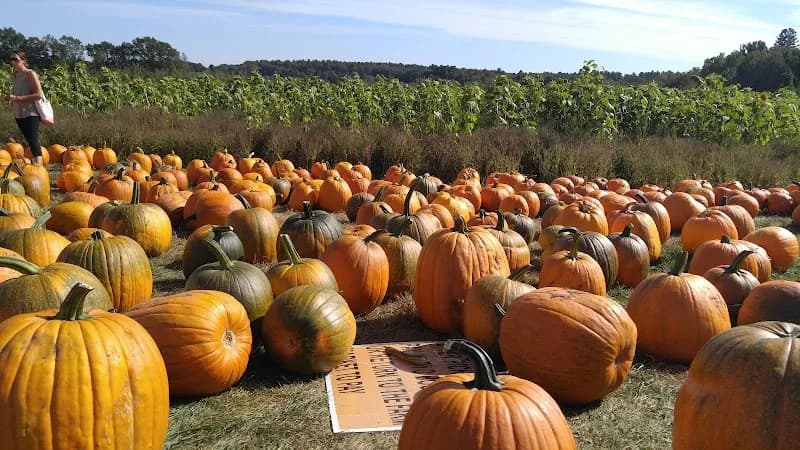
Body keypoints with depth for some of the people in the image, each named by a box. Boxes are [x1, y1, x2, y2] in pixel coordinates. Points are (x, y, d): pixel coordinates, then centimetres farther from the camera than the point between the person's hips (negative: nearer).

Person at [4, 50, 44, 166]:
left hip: (30, 113, -7)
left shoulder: (30, 74, -9)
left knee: (33, 140, -12)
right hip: (18, 114, 7)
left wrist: (16, 98, -18)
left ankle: (38, 166, -14)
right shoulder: (13, 75, 12)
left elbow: (39, 95, -17)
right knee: (29, 140, 11)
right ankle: (34, 164, 16)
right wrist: (10, 98, 2)